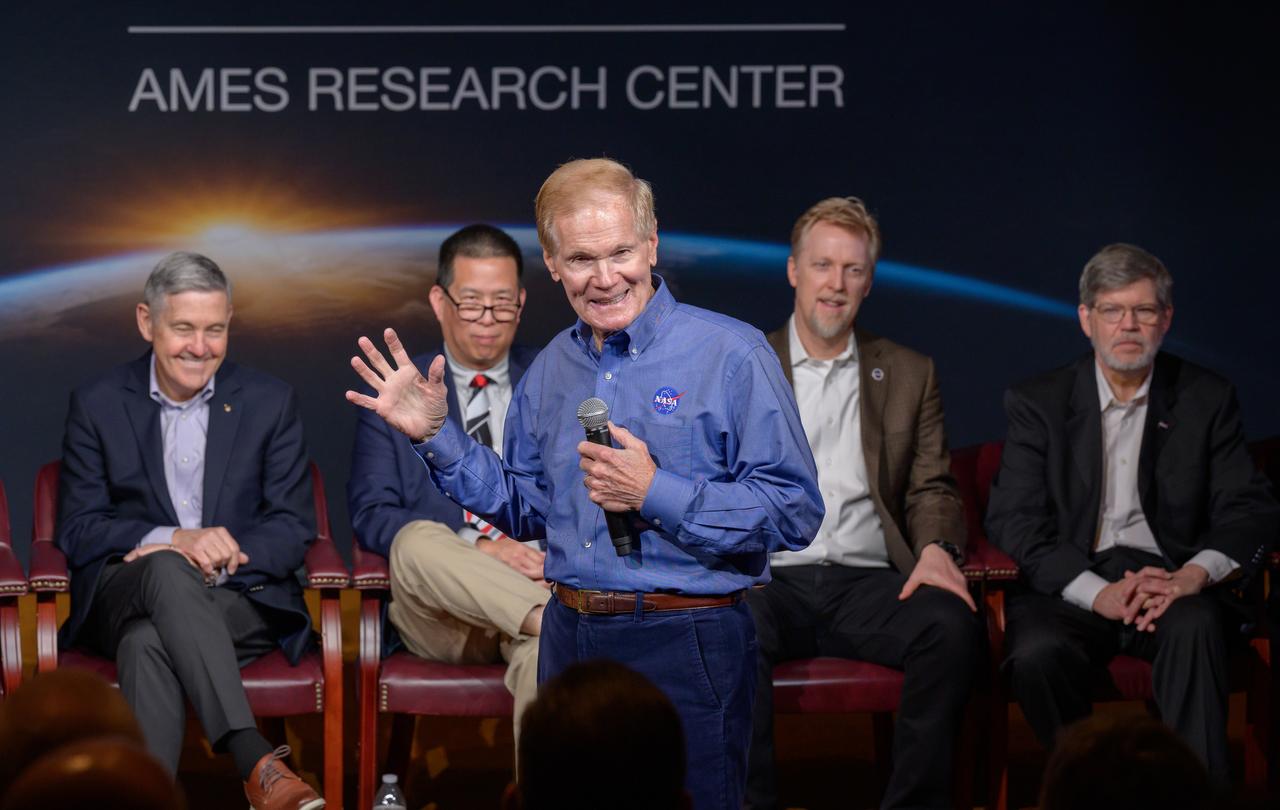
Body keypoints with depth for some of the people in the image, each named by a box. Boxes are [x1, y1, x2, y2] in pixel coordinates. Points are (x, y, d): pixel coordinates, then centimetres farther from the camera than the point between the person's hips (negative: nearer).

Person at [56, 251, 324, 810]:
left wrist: (220, 559, -17)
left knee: (149, 643, -35)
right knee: (166, 570, -37)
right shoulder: (96, 404, 8)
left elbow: (295, 528, 4)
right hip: (123, 596, 0)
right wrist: (174, 542, -17)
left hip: (242, 599, 0)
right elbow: (77, 532, 2)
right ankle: (257, 765, -49)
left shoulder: (270, 402, 8)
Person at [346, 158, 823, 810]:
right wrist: (434, 435, 8)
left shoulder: (732, 354, -10)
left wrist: (657, 495, -22)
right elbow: (526, 510, 17)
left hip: (685, 641, -6)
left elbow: (795, 512, -15)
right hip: (569, 636, 6)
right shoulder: (550, 369, 10)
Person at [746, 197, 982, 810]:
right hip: (771, 580, -1)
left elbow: (931, 488, 15)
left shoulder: (910, 375, 20)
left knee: (953, 624, -31)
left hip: (870, 583, 2)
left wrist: (937, 548, -8)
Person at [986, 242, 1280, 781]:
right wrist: (1098, 592, -18)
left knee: (1195, 627, -34)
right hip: (1071, 587, 0)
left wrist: (1195, 574, -19)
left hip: (1171, 581, 0)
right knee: (1036, 655, -32)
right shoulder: (1037, 403, 7)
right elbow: (1011, 520, -2)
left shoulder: (1207, 398, 10)